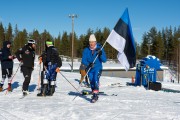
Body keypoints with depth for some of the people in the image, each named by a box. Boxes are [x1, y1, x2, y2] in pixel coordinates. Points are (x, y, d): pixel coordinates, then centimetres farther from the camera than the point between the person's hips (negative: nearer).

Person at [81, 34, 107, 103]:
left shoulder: (100, 49, -5)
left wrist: (101, 54, -26)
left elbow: (104, 60, -7)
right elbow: (83, 60, -5)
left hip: (98, 68, -3)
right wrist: (88, 64, -25)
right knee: (92, 81, 6)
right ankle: (94, 95, 25)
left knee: (96, 78, -26)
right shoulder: (86, 50, 0)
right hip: (90, 69, 3)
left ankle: (95, 94, -30)